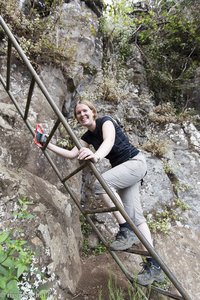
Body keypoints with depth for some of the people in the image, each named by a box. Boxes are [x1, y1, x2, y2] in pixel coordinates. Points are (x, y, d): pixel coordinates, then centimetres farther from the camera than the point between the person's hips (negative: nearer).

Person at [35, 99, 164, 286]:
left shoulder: (105, 121, -10)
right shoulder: (88, 136, 11)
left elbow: (109, 141, -32)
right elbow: (71, 154, 9)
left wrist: (97, 155, -53)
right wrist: (47, 144, 7)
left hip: (136, 162, -8)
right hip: (122, 169, 8)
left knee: (102, 183, -31)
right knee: (135, 216, 0)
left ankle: (127, 231, -18)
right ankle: (154, 265, 6)